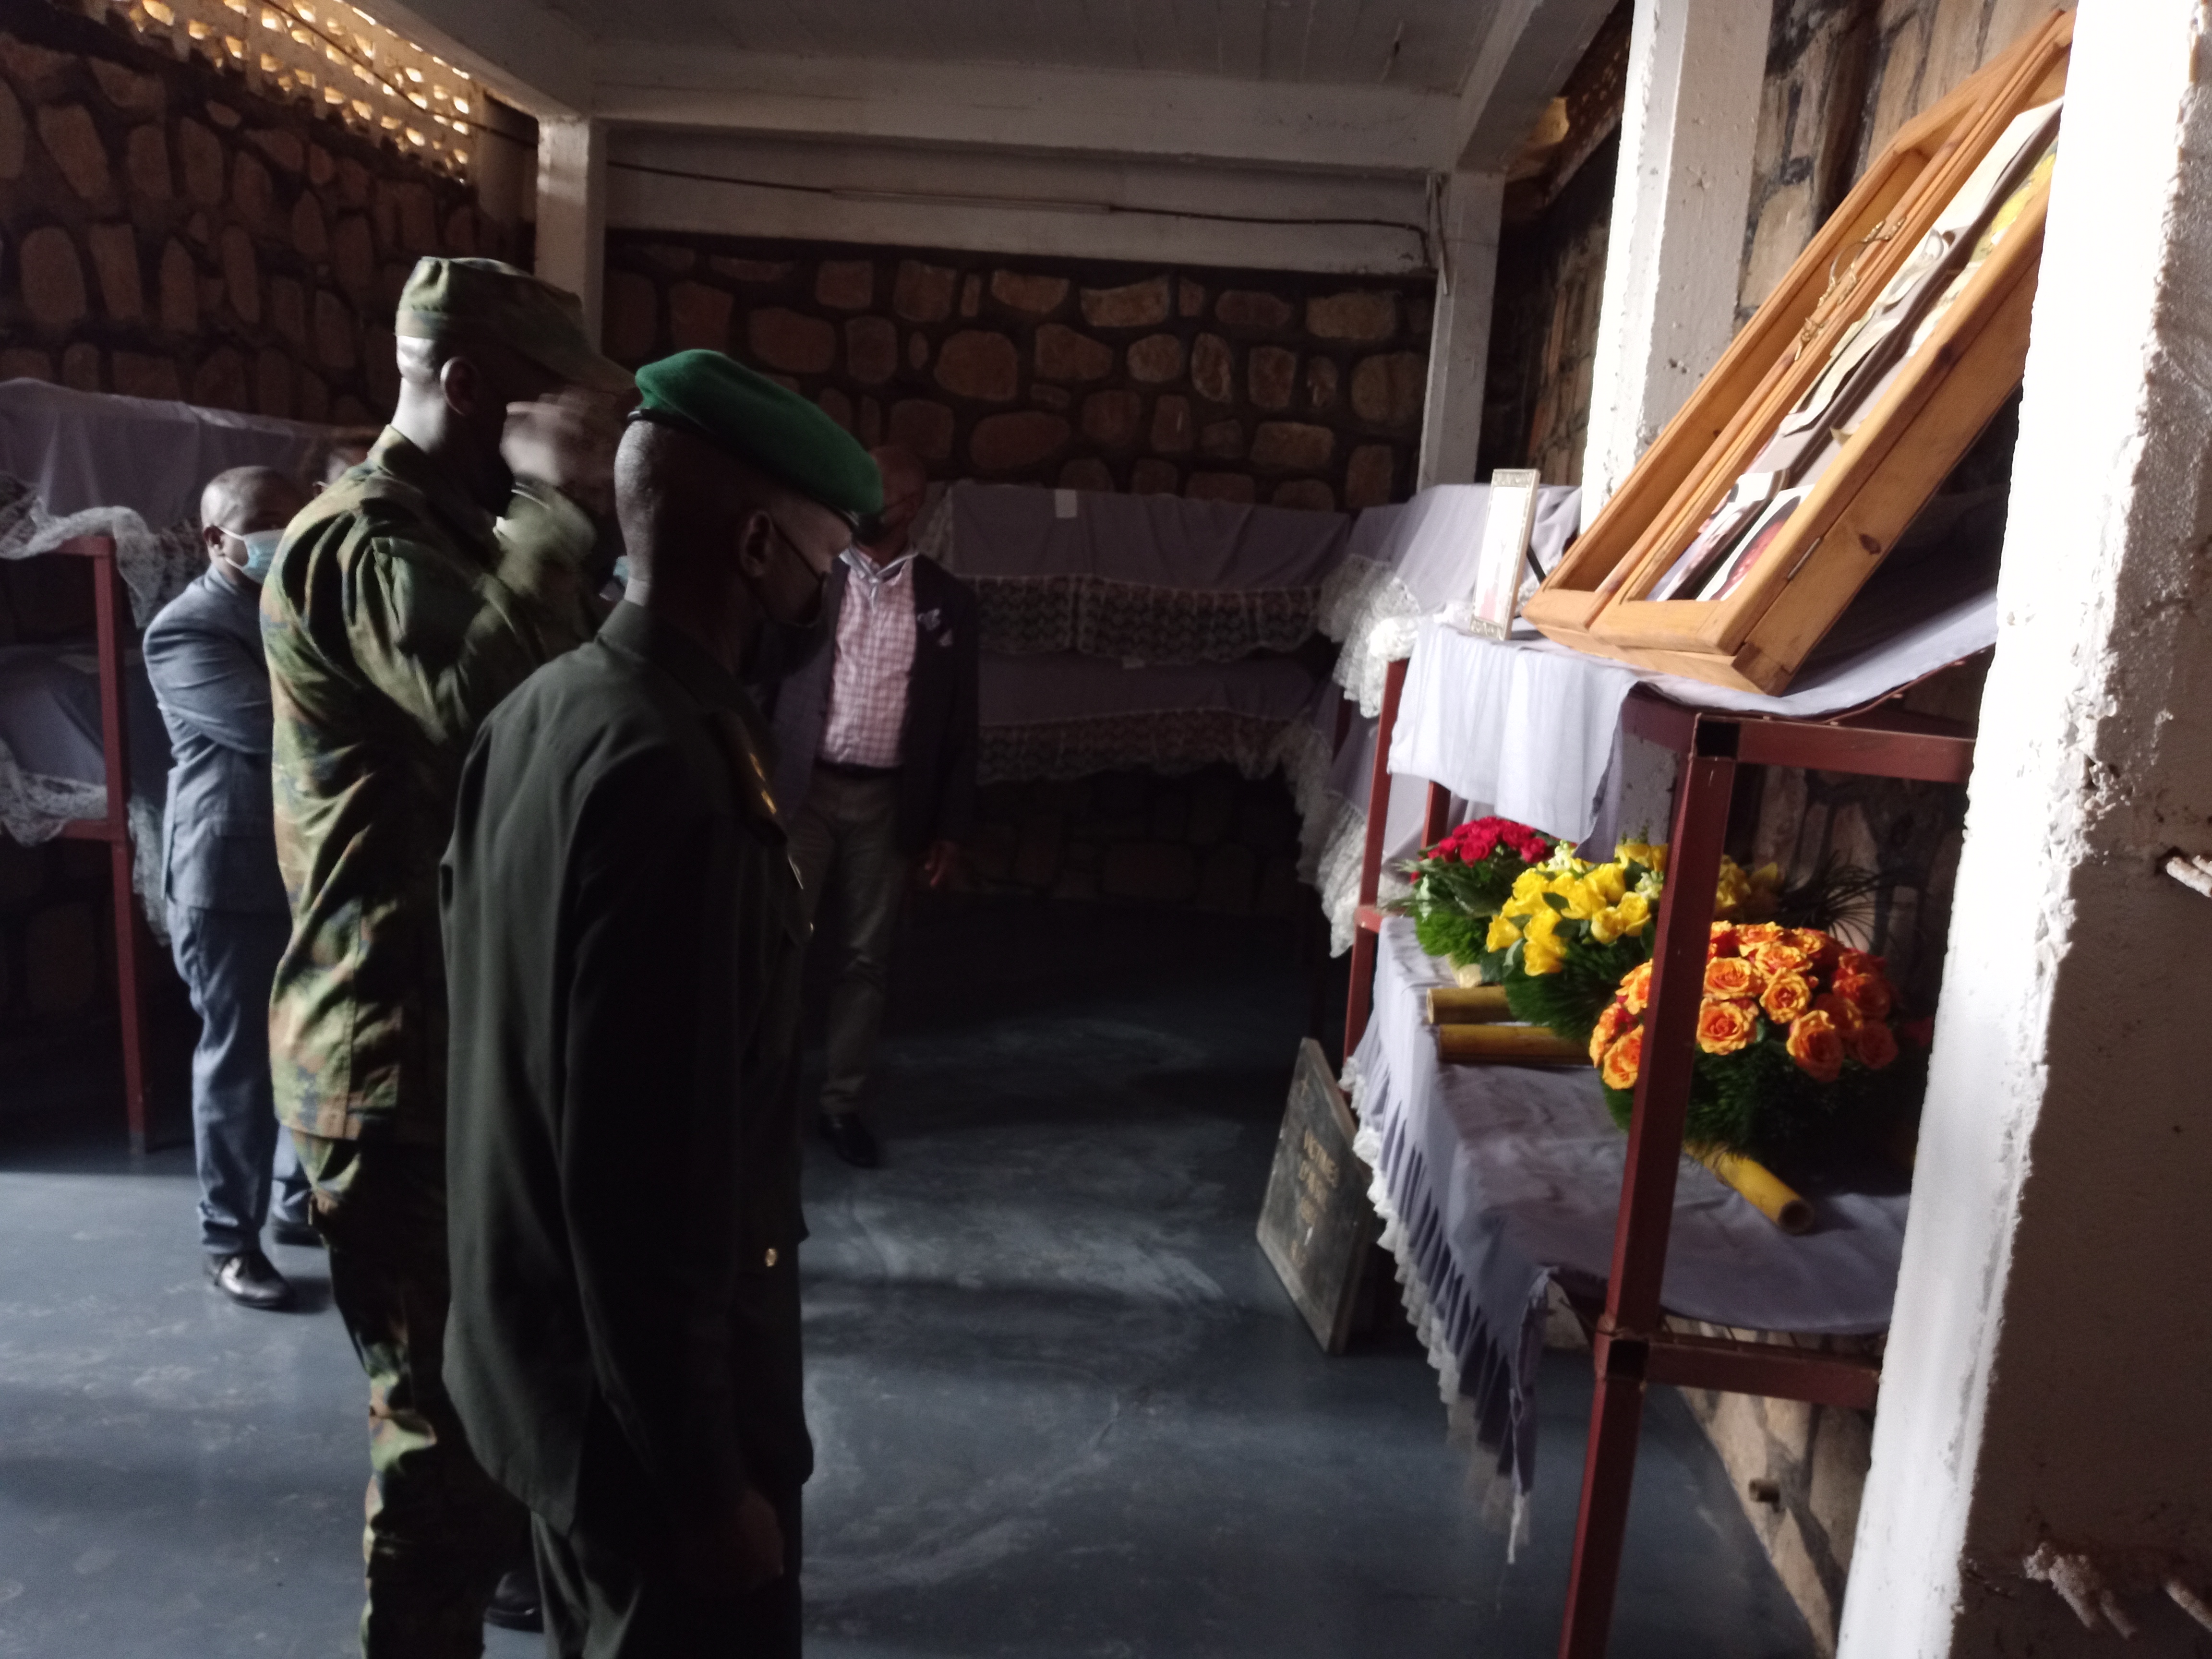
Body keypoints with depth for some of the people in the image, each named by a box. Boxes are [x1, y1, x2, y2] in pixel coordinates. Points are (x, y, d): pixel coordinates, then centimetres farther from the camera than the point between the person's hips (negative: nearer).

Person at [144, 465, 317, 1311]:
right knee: (239, 1057, 1)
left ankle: (302, 1203, 29)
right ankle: (229, 1239, 14)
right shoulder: (184, 631, -10)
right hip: (231, 879, -7)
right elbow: (270, 722, -25)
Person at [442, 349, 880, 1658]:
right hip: (644, 1382, -9)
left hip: (540, 1339, 9)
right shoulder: (672, 776, -29)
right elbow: (646, 1172, -28)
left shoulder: (543, 714, 0)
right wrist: (707, 1480, -19)